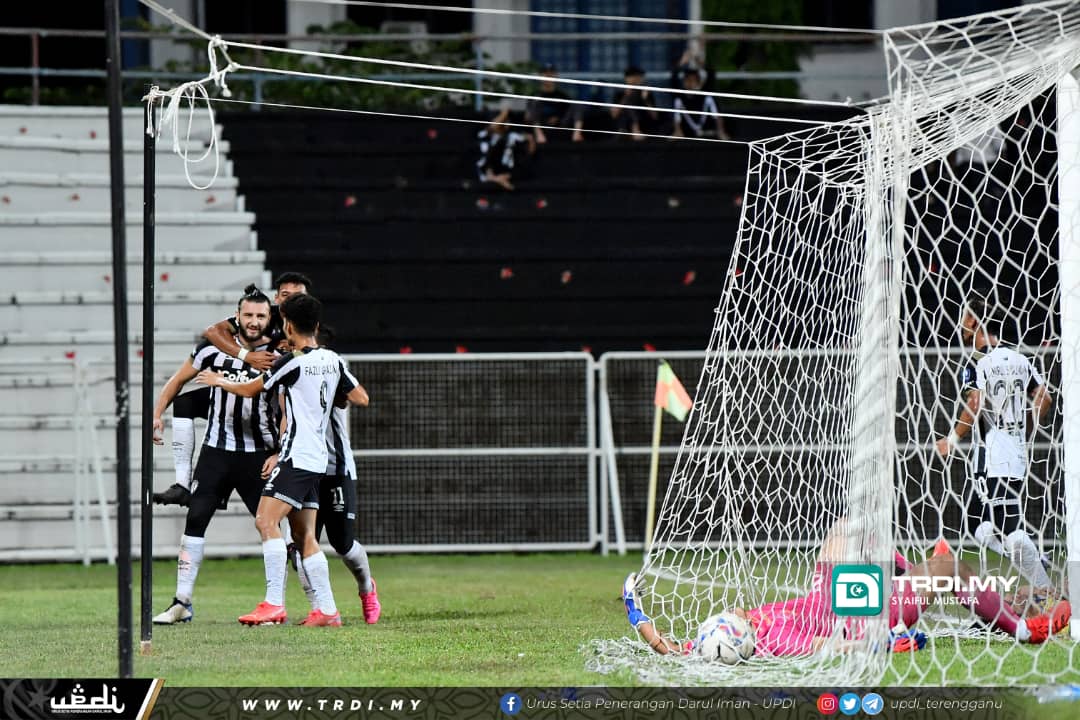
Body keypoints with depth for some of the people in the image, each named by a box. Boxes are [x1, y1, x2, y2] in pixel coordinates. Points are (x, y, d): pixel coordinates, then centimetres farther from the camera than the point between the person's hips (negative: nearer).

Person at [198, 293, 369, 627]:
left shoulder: (293, 363, -11)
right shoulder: (333, 361, 10)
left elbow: (249, 390, 2)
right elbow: (361, 398, 19)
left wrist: (220, 381, 21)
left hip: (296, 455, -9)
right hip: (317, 459, 9)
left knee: (266, 521, -15)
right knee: (305, 536, 10)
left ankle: (274, 604, -24)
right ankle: (327, 610, 5)